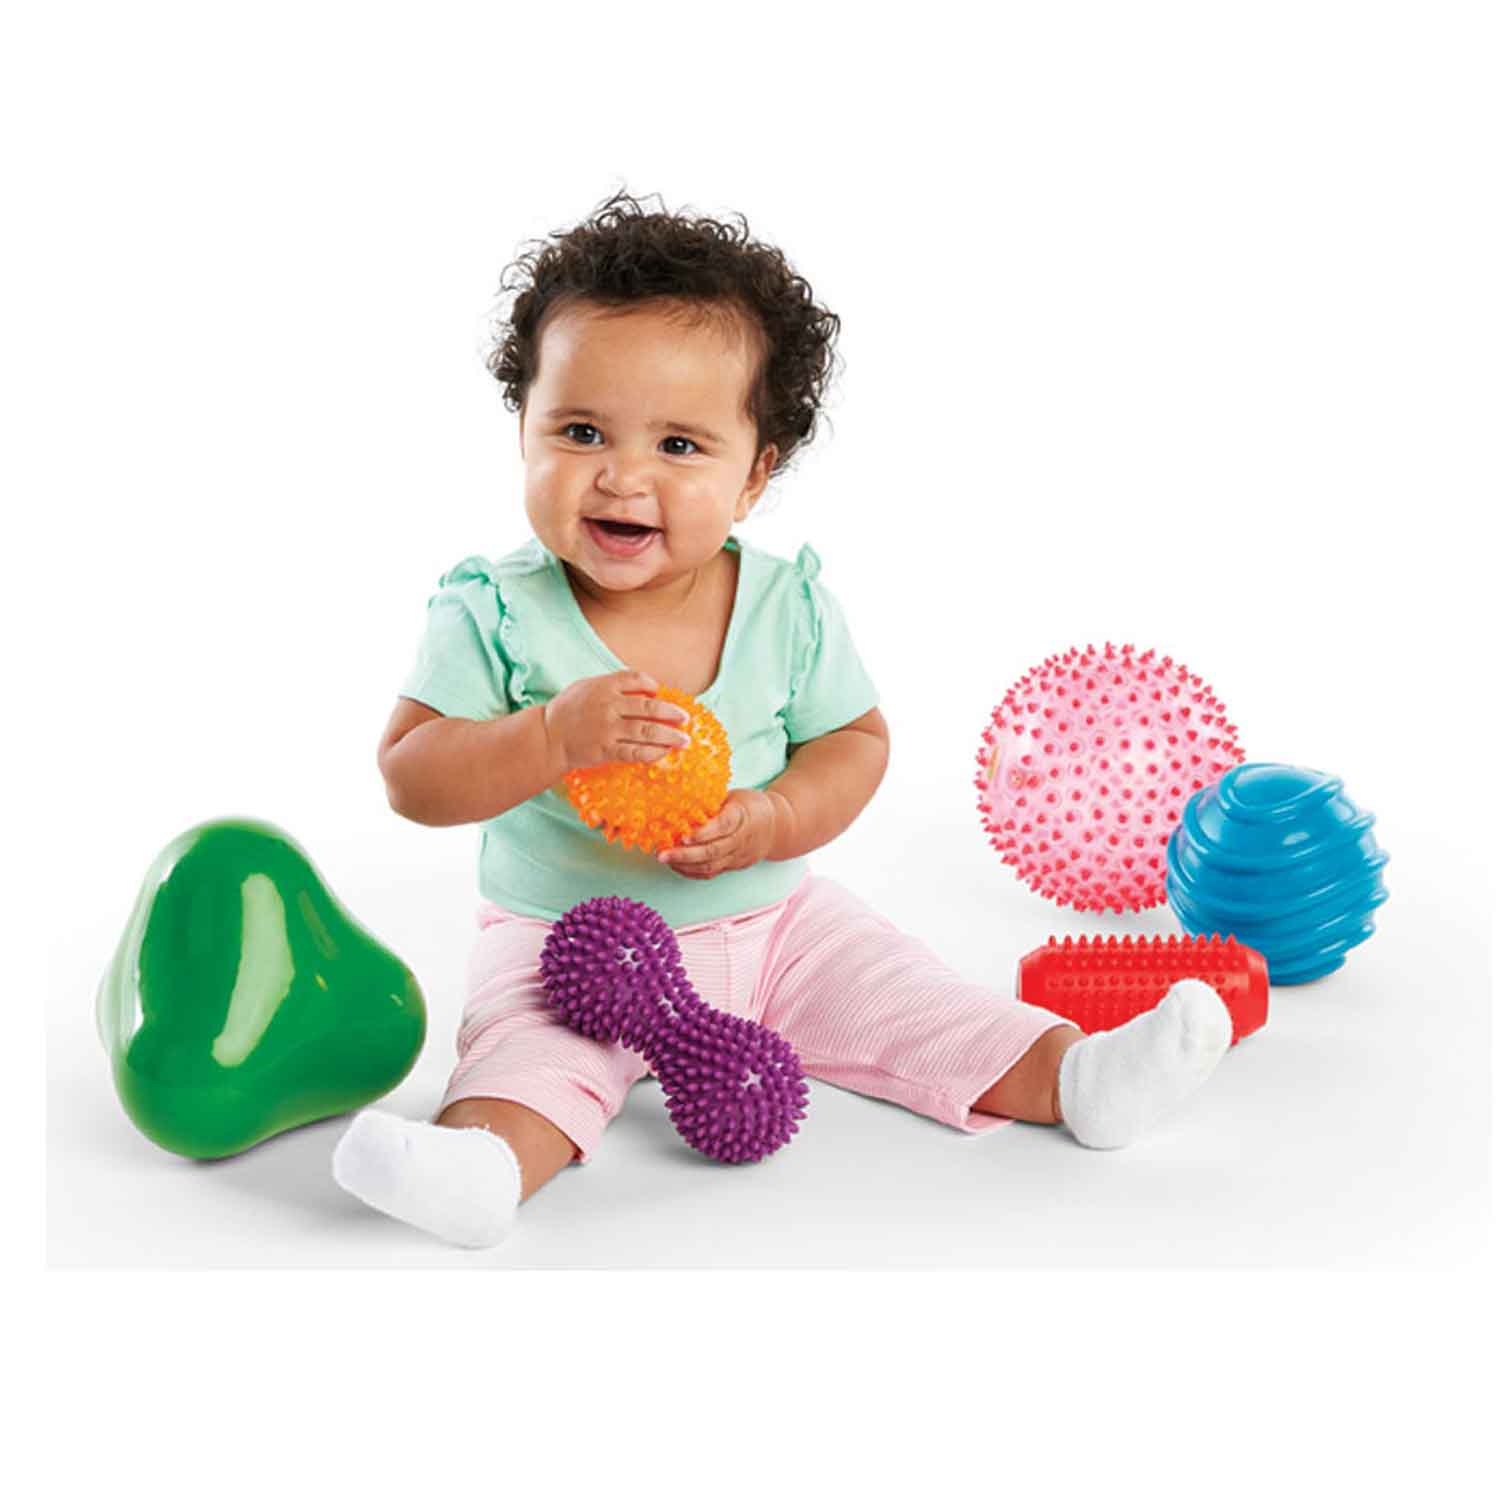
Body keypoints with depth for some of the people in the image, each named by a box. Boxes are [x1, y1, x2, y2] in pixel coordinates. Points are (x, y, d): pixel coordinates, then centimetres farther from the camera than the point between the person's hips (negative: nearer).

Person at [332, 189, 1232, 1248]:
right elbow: (410, 775, -16)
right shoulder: (496, 612, -15)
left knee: (898, 991, -7)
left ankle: (1071, 1077, -3)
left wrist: (769, 823, -20)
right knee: (530, 1043, -29)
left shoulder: (788, 606, -9)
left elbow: (855, 739, 0)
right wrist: (555, 736, -33)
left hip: (771, 922, 3)